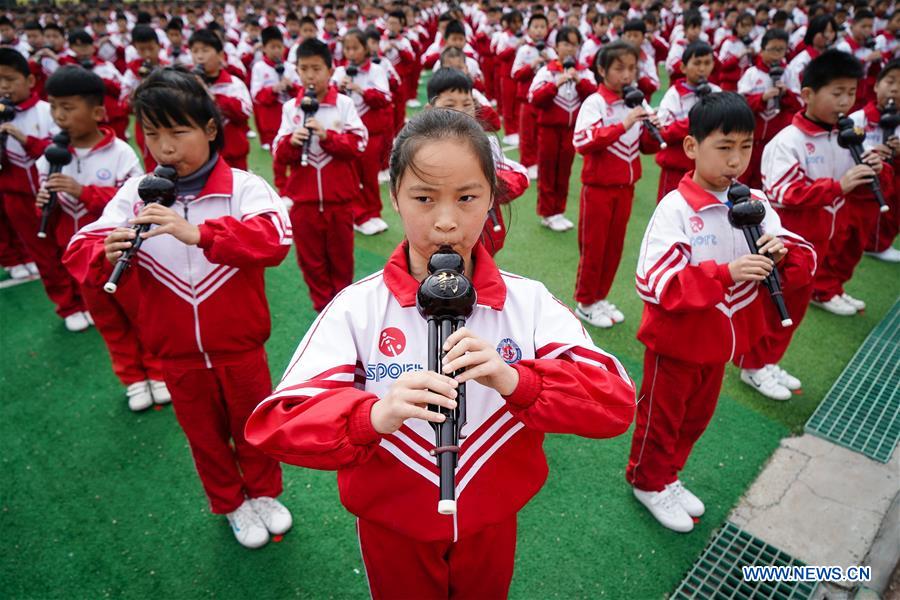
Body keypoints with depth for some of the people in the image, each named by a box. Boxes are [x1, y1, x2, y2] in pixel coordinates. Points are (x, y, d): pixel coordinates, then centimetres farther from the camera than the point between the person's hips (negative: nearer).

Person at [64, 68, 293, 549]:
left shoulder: (242, 186, -14)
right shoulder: (135, 193, -6)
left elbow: (274, 239, -31)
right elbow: (80, 250, -7)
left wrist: (198, 232, -42)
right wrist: (107, 254, -31)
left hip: (239, 343, -2)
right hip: (176, 350, 3)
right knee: (204, 434, 21)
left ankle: (264, 493, 47)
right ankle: (231, 504, 47)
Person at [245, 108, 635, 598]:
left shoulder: (529, 302, -14)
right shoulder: (356, 307, -18)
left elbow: (617, 403, -19)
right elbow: (274, 424, -23)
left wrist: (518, 381, -37)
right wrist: (373, 415, -42)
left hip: (492, 523, 2)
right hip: (392, 526, -1)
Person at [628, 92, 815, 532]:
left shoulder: (755, 204, -3)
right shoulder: (675, 207, -20)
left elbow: (805, 261, -1)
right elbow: (654, 282, -29)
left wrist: (784, 253, -23)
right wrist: (725, 273, -35)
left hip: (720, 340, 6)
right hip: (675, 340, -6)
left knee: (696, 417, 23)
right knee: (661, 417, 15)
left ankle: (668, 475, 47)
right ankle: (648, 483, 40)